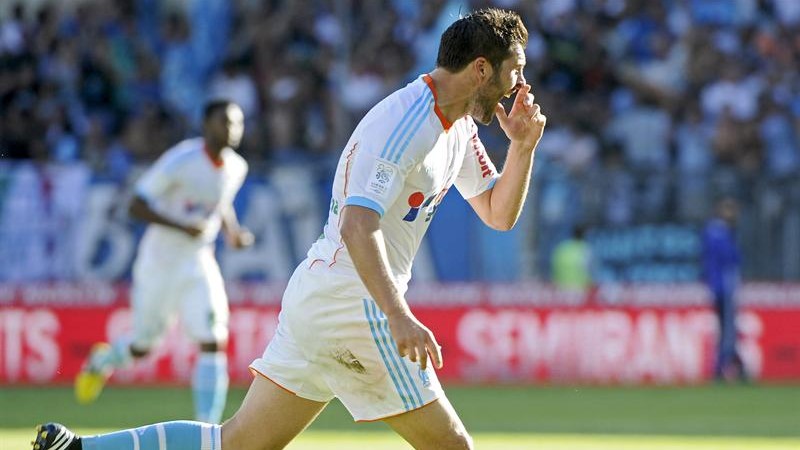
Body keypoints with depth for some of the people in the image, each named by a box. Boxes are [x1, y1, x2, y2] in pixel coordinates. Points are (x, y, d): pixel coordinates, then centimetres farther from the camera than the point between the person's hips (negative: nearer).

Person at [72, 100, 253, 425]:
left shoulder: (236, 167, 1)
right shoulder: (180, 162, -20)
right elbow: (137, 205, -19)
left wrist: (233, 233, 2)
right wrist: (182, 226, -31)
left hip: (199, 264, 4)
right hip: (159, 263, -4)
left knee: (213, 343, -15)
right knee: (141, 348, 11)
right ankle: (102, 360, 47)